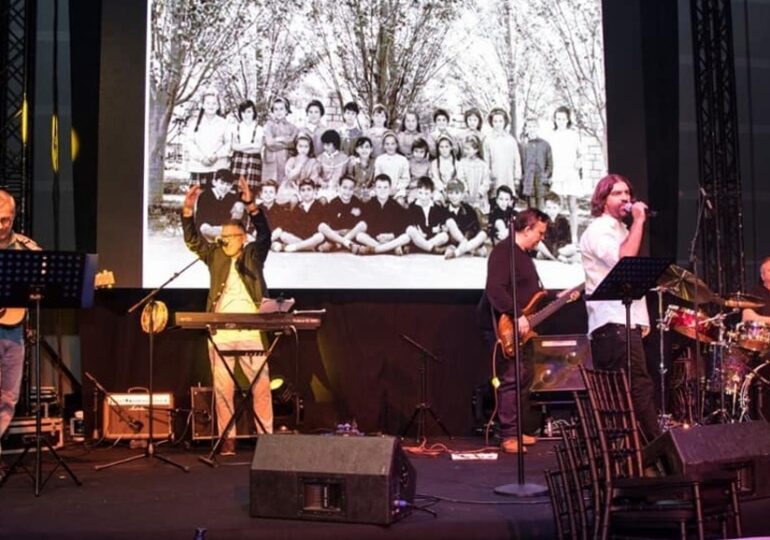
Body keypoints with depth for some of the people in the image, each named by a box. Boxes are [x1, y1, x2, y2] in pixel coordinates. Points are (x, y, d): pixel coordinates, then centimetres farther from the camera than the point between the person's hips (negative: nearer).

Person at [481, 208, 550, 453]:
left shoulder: (525, 254, 19)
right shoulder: (504, 251, -15)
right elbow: (495, 289, -27)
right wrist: (517, 316, -29)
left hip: (519, 327, 11)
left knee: (524, 374, 13)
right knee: (512, 377, -13)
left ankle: (513, 430, 22)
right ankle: (508, 436, -7)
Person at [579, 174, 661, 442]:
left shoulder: (621, 230, 24)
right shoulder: (598, 230, -6)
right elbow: (625, 260, -24)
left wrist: (641, 318, 20)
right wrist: (639, 221, -14)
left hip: (624, 321, 10)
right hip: (613, 323, -10)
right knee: (640, 387, -12)